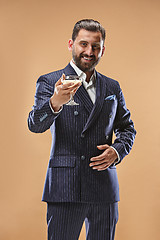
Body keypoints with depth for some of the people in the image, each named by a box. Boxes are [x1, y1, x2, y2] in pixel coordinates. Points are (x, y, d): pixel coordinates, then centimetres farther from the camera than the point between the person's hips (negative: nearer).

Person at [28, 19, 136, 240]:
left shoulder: (112, 87, 15)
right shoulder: (50, 82, 2)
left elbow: (127, 127, 21)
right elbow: (35, 125, -12)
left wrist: (117, 151, -1)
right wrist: (55, 103, -33)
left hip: (105, 188, 4)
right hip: (65, 188, -4)